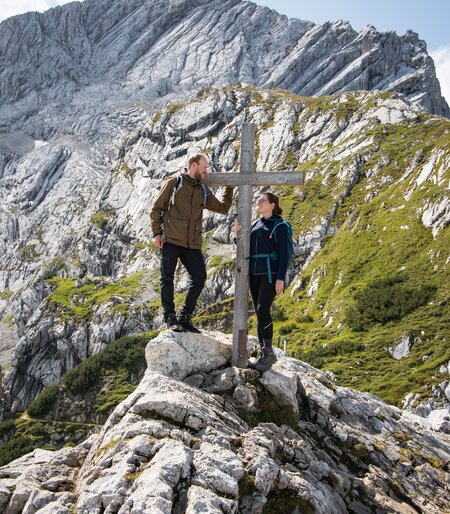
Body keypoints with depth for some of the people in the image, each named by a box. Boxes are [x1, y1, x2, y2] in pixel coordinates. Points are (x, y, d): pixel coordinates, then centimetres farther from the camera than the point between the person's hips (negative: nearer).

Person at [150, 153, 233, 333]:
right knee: (167, 279, -2)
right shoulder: (174, 182, 1)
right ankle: (170, 317, 7)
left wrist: (229, 188, 16)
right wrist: (156, 233, -7)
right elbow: (156, 208, 1)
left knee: (199, 278, 1)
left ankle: (185, 317, 13)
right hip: (171, 240, -5)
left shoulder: (203, 191, 16)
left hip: (192, 244, 5)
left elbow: (223, 208, 21)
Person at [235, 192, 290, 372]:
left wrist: (281, 278, -17)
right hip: (254, 274, 7)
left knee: (262, 310, -17)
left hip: (270, 274, -6)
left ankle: (269, 352, -7)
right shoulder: (254, 225, 14)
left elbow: (284, 254, -10)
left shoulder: (279, 226, -6)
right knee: (259, 313, 5)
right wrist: (238, 235, -2)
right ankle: (263, 354, 10)